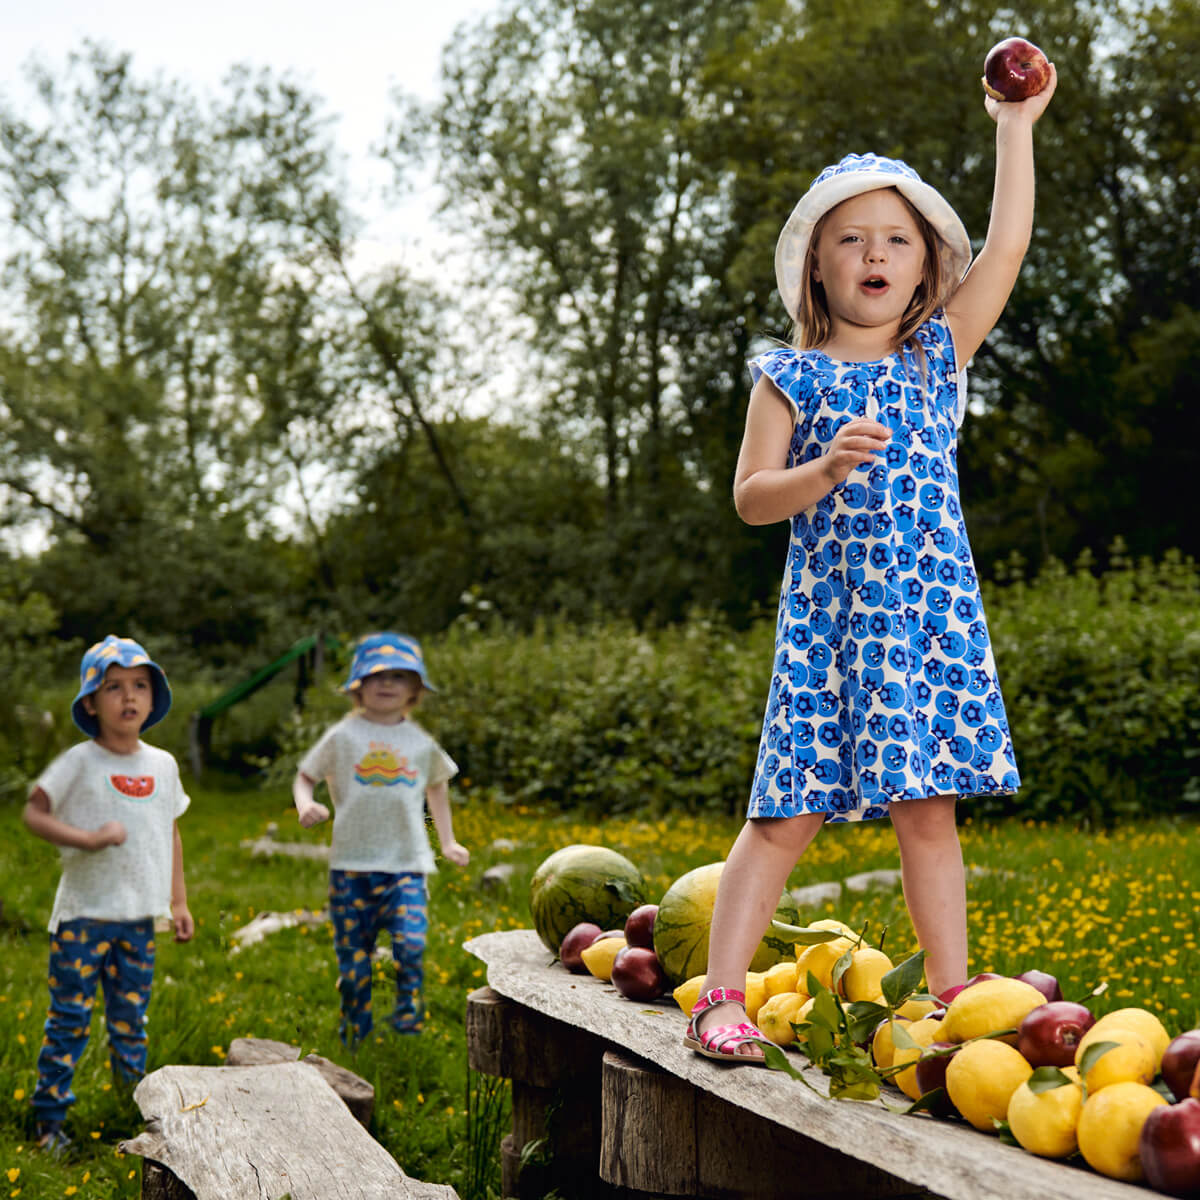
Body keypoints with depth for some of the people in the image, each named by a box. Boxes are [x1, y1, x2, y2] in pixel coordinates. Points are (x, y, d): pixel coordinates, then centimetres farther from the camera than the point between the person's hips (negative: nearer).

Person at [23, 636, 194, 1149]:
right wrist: (90, 839, -21)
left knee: (131, 1020, 12)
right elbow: (34, 812, -9)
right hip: (84, 914, -4)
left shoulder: (162, 765, 7)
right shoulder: (80, 762, -8)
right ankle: (48, 1116, 8)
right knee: (70, 1018, -1)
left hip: (139, 917, 4)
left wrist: (179, 901, 14)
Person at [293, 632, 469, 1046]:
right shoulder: (343, 736, 3)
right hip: (352, 865, -1)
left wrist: (447, 841, 26)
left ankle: (408, 1013, 3)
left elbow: (437, 785, 27)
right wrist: (306, 805, -15)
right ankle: (354, 1034, 19)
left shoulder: (421, 743, 9)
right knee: (352, 954, 3)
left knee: (411, 942, -19)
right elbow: (305, 776, 8)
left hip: (407, 864, 1)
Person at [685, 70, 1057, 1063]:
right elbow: (749, 497, -1)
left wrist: (1016, 124, 4)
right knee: (788, 816, -3)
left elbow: (1007, 245, 4)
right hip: (828, 618, -2)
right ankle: (722, 995, 2)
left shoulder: (941, 352, 10)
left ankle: (953, 997, 14)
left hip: (932, 615, 2)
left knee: (928, 810, 5)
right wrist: (825, 470, -18)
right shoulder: (792, 377, 4)